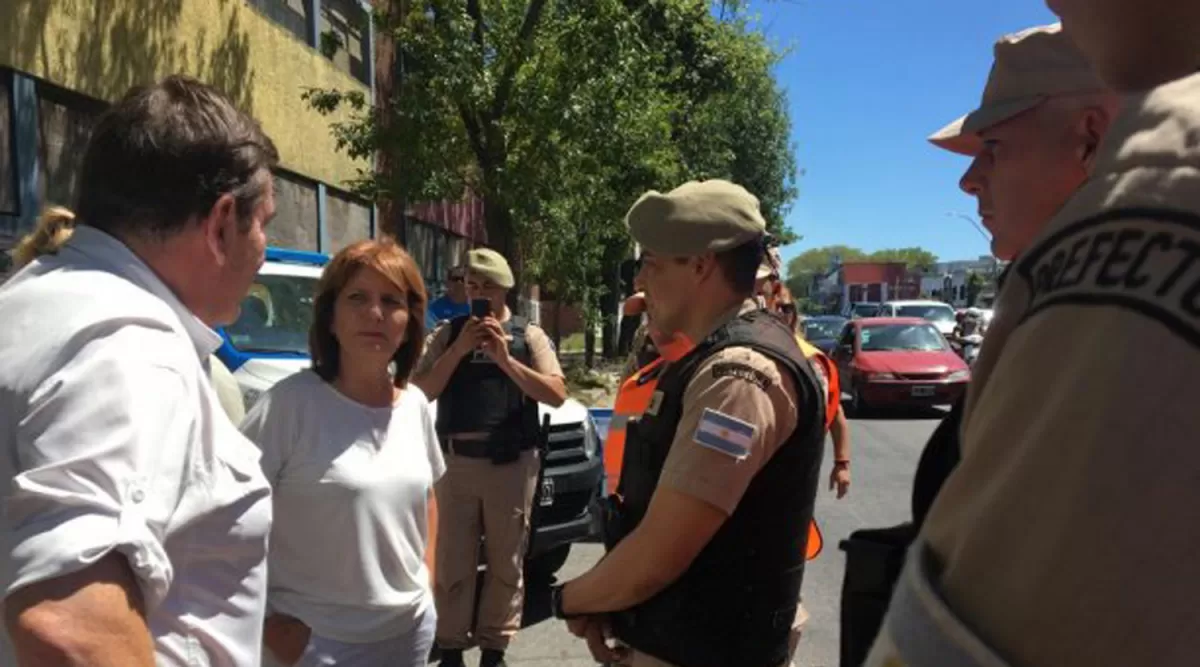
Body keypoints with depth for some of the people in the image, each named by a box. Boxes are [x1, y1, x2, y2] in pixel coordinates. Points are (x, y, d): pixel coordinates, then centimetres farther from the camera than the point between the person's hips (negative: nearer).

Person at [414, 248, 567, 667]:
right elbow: (420, 392, -1)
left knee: (506, 562, 8)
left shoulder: (529, 335, 4)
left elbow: (556, 394, -6)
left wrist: (505, 359, -14)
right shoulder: (448, 333, 8)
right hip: (456, 461, 1)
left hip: (512, 463, -1)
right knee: (452, 561, 7)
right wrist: (459, 348, -11)